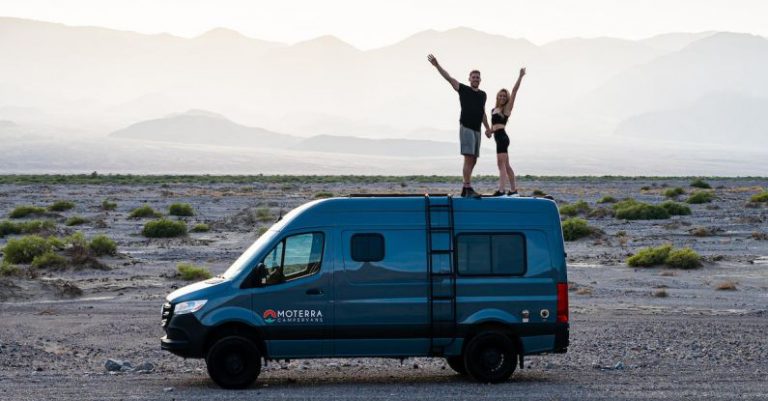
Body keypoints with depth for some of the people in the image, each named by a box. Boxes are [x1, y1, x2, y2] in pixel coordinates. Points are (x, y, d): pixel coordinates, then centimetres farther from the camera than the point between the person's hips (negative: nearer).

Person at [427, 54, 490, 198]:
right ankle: (468, 189, -19)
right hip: (466, 128, -6)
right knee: (468, 158, -15)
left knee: (473, 161, 7)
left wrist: (488, 128, 23)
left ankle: (465, 189, 14)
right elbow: (449, 78, -7)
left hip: (477, 130, 6)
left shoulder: (483, 95, 17)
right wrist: (437, 65, -17)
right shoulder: (463, 89, 2)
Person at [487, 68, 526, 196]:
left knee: (501, 164, -17)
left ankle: (501, 190, -25)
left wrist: (520, 77, -12)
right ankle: (513, 190, 21)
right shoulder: (494, 110, 20)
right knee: (506, 165, 14)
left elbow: (514, 91, -7)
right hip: (499, 138, 9)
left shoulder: (507, 108, -1)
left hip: (502, 137, -9)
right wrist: (490, 130, 2)